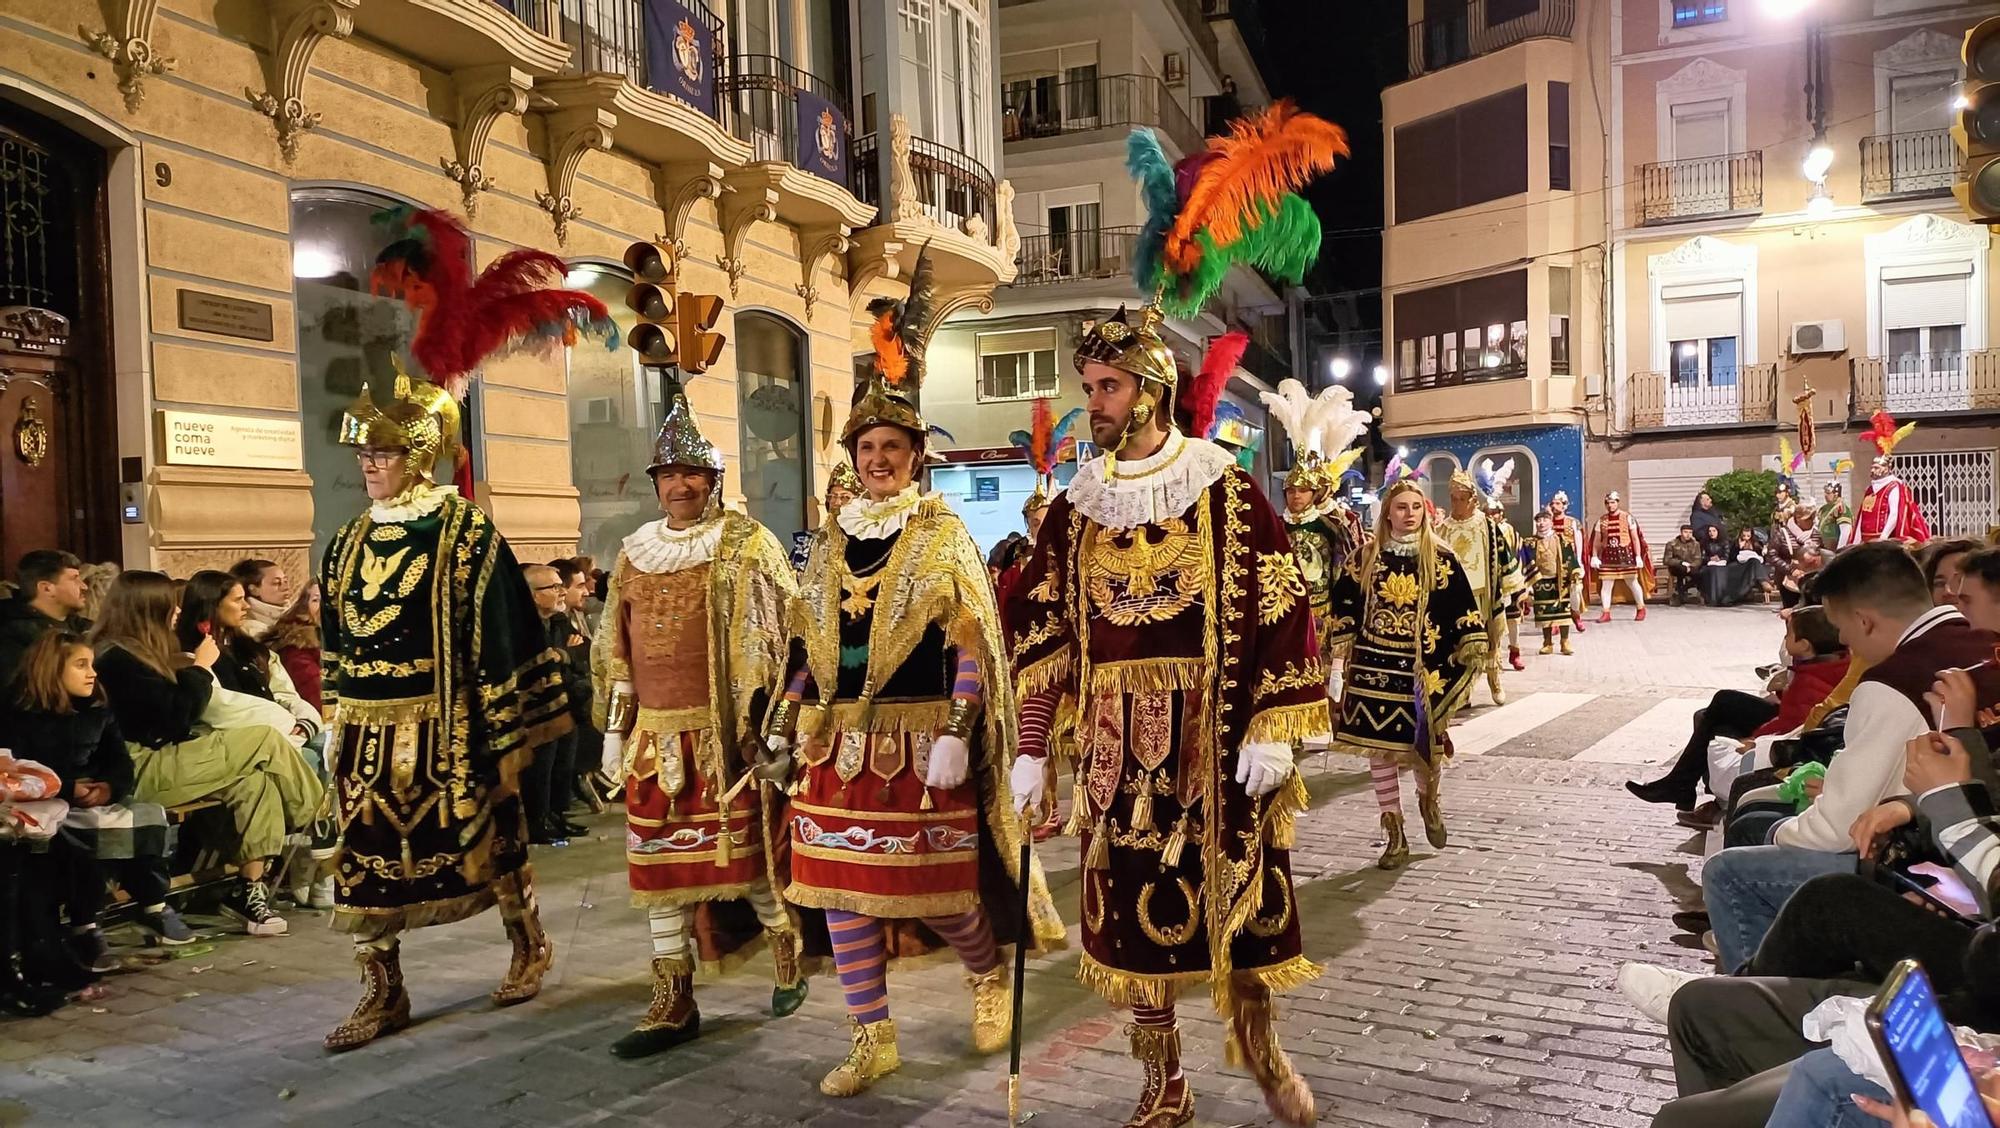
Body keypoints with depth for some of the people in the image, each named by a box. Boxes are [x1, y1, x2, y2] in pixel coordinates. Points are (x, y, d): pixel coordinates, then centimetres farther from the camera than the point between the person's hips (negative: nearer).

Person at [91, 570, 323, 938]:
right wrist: (200, 667, -6)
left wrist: (193, 672, 6)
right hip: (144, 771, -9)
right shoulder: (119, 659, -14)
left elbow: (175, 711, 18)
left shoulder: (132, 653, 17)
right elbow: (178, 716, -17)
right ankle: (314, 818, 3)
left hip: (163, 759, 9)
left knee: (255, 780, -13)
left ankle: (250, 889, -15)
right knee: (267, 740, -14)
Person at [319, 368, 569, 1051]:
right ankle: (383, 995, 17)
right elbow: (335, 645, 17)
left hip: (444, 726, -5)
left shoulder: (465, 534, -9)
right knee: (366, 858, 5)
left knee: (485, 843, 9)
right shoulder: (348, 543, 9)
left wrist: (507, 735, -13)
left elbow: (502, 636, -11)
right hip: (368, 732, 5)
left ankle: (530, 948, 32)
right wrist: (337, 729, 14)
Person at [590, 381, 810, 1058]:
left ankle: (788, 954, 30)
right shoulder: (635, 552, 12)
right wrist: (615, 731, 11)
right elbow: (615, 649, 15)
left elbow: (778, 638, -6)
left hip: (729, 735, -4)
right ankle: (674, 1004, 15)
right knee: (659, 866, 6)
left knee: (748, 854, 4)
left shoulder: (748, 546, -3)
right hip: (657, 736, 5)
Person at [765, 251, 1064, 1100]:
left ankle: (989, 977, 33)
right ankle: (872, 1039, 20)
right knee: (841, 888, 6)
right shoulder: (833, 539, 11)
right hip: (840, 739, 5)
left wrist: (957, 734, -15)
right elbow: (806, 641, 17)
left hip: (918, 738, -5)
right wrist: (786, 718, 12)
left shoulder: (942, 534, -2)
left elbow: (971, 643, -7)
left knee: (939, 888, 1)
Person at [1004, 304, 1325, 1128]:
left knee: (1239, 889, 8)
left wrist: (1273, 731, -12)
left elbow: (1280, 608, -7)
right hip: (1117, 738, 3)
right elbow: (1041, 627, 5)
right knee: (1133, 903, 6)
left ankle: (1258, 1042, 35)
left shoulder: (1224, 489, -5)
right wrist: (1031, 746, 1)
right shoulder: (1078, 505, 5)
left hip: (1214, 732, -3)